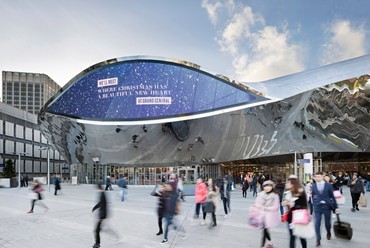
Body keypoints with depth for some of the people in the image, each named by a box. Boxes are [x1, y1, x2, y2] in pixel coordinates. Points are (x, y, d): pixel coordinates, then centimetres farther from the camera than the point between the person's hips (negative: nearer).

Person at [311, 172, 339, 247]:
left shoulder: (328, 185, -2)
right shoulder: (313, 186, 0)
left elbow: (332, 196, 1)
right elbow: (312, 197, 5)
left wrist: (336, 207, 2)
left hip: (327, 206, 0)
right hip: (317, 207, 0)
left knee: (327, 223, 14)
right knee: (317, 224, -5)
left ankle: (328, 233, 46)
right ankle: (318, 240, 6)